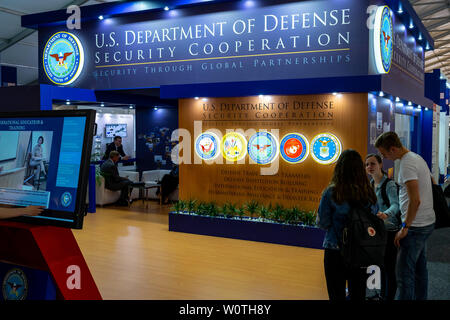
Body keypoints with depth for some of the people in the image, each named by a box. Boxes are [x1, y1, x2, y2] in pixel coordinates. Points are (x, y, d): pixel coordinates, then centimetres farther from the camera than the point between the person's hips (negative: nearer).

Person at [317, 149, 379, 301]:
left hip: (335, 251, -3)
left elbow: (323, 223, -8)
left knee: (337, 294, 10)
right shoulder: (369, 193, -6)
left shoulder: (331, 193, -15)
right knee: (358, 293, 16)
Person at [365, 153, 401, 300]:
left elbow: (395, 205, -30)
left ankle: (389, 297, 8)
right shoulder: (370, 184, 8)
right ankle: (383, 295, 30)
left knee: (389, 269, -3)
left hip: (390, 231, -8)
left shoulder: (389, 184, -15)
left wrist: (386, 214, -48)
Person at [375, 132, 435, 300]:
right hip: (427, 222, 10)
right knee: (419, 269, 19)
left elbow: (415, 200, -26)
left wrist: (405, 227, -19)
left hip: (416, 226, -10)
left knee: (404, 273, -6)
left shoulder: (407, 164, -19)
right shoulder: (417, 157, 12)